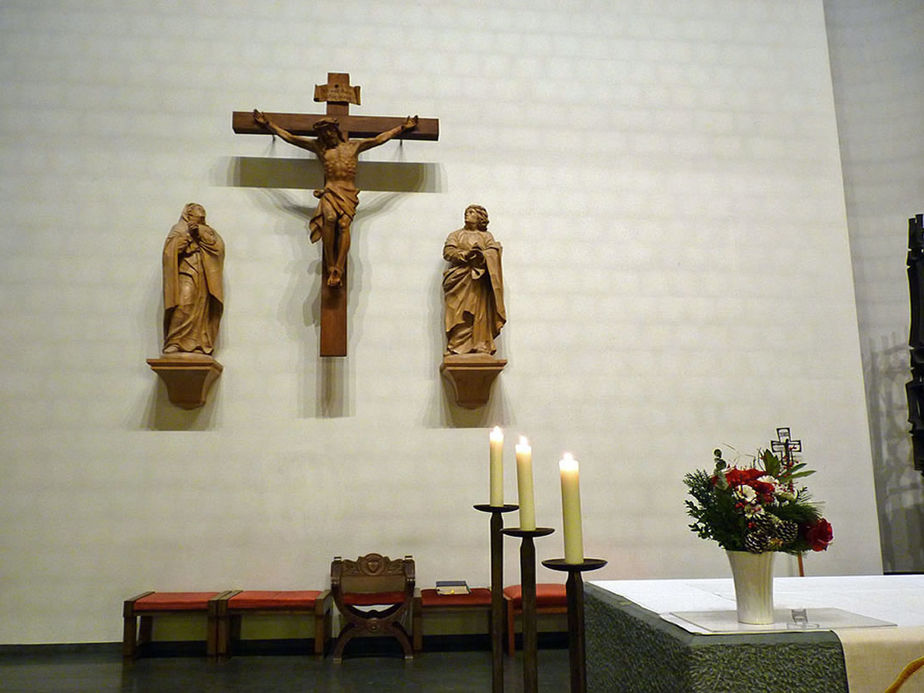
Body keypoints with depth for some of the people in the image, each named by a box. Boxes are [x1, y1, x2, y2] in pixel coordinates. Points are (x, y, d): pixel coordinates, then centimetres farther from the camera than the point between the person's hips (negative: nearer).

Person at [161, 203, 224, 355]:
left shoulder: (208, 231, 26)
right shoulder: (179, 229, 15)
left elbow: (219, 244, 6)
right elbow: (171, 248, -1)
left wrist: (200, 234, -3)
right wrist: (189, 234, -6)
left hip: (203, 277, 4)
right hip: (186, 273, -4)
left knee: (201, 310, -7)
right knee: (183, 305, -20)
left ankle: (198, 345, -11)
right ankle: (174, 343, -22)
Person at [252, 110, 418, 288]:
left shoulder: (354, 145, 25)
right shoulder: (318, 146, 24)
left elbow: (380, 139, 27)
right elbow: (289, 137, 28)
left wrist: (402, 127, 28)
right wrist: (267, 124, 29)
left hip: (349, 193, 0)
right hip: (330, 191, 0)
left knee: (344, 223, -29)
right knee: (329, 218, -33)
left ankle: (337, 271, -37)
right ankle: (331, 269, -30)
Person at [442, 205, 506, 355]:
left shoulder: (486, 236, 22)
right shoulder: (455, 235, 22)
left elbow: (494, 252, 4)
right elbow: (448, 252, 4)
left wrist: (481, 255, -17)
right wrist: (466, 254, -12)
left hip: (480, 279, 0)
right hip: (459, 280, 0)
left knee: (481, 312, -11)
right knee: (459, 313, -13)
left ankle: (481, 347, -14)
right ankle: (458, 348, -18)